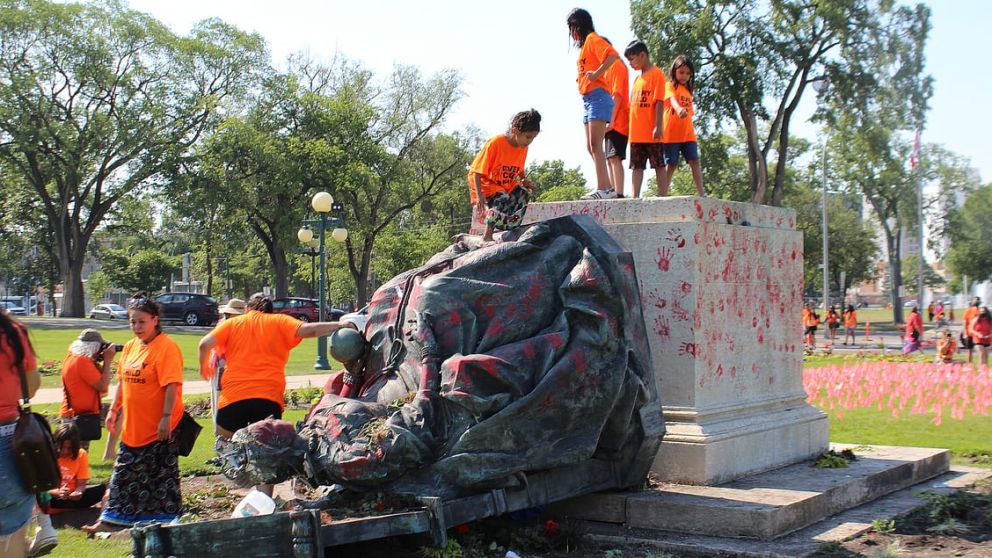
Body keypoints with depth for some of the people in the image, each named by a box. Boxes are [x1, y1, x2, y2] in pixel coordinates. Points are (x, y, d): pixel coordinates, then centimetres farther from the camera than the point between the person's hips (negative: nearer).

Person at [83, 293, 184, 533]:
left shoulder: (166, 347, -15)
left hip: (159, 429, -8)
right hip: (132, 426, 8)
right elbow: (122, 381, 18)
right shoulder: (130, 347, 10)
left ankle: (167, 519, 14)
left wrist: (166, 417, -23)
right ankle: (112, 519, 21)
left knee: (162, 474, 3)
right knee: (125, 474, 14)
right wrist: (114, 410, 14)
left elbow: (172, 385, -20)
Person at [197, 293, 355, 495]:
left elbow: (205, 344, 4)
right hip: (269, 397, 0)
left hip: (234, 395, 0)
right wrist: (339, 325, 1)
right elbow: (307, 329, -4)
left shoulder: (232, 323, 14)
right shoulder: (279, 322, 11)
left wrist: (203, 365, 21)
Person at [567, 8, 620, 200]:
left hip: (597, 97, -10)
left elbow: (613, 55, -21)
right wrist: (582, 77, 4)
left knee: (595, 146, -15)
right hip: (588, 100, 10)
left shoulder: (593, 38, -5)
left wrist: (596, 74, -22)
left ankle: (604, 189, -18)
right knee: (591, 147, 8)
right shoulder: (584, 45, 21)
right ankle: (606, 188, 9)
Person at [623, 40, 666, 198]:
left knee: (658, 164, -1)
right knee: (637, 166, 5)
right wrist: (631, 128, 15)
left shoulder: (656, 74, -5)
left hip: (651, 132, -7)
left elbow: (659, 101, -12)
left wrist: (658, 126, -19)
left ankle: (663, 196, 0)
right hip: (636, 133, 8)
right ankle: (634, 197, 4)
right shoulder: (637, 78, 17)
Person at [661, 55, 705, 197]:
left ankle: (701, 194, -10)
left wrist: (693, 134, 16)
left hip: (688, 134, 5)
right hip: (672, 135, -5)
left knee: (694, 161, -5)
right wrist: (679, 109, -44)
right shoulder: (670, 86, 0)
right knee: (671, 165, -5)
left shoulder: (688, 91, 21)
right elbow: (672, 100, -22)